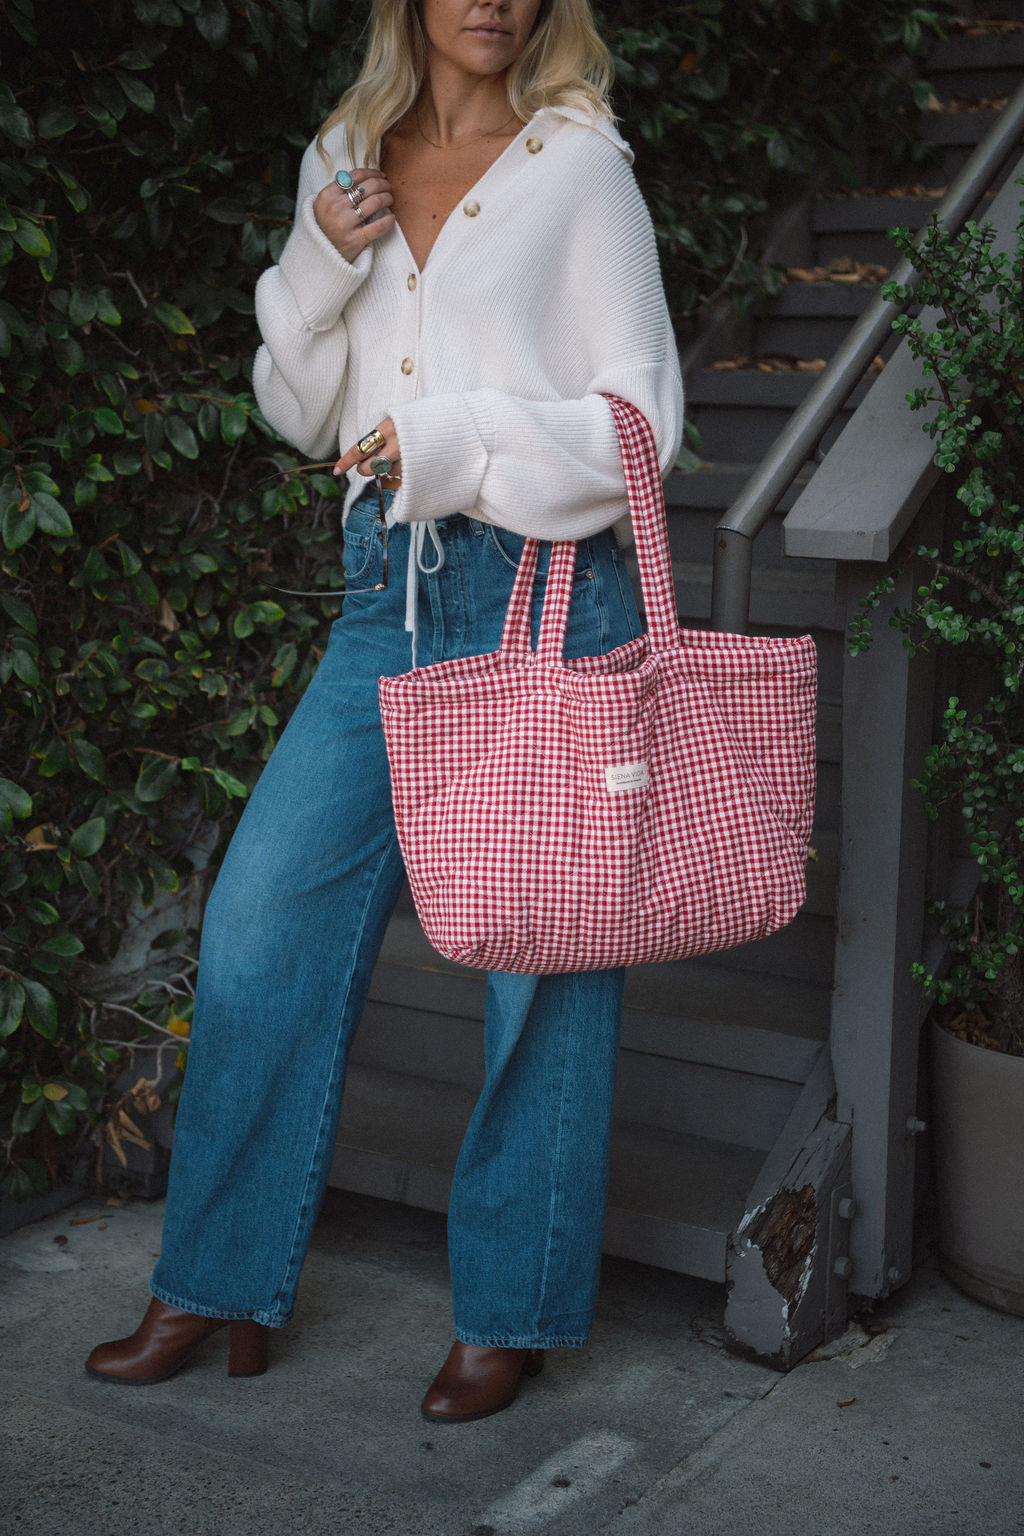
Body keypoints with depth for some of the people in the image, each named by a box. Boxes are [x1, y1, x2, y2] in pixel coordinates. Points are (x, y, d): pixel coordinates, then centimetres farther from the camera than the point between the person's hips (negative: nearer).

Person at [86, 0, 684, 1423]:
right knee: (261, 922, 1)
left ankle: (514, 1311, 17)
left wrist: (451, 438, -12)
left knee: (543, 957, 2)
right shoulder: (343, 161, 13)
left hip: (544, 587, -4)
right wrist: (324, 266, -2)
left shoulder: (577, 162, 0)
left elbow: (641, 414, -3)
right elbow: (301, 414, 14)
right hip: (390, 596, 5)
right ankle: (220, 1285, 16)